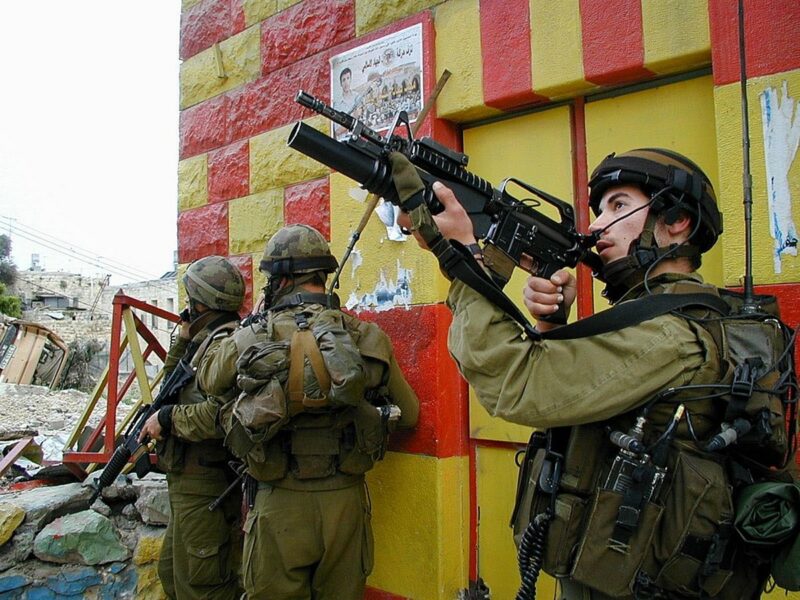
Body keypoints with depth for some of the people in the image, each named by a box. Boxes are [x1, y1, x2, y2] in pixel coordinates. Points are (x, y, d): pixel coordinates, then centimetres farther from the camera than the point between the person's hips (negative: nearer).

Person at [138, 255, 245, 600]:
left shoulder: (224, 343, -19)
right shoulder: (206, 339, 13)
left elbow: (220, 414, -32)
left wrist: (166, 418, -19)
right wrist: (183, 340, 14)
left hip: (204, 485, -11)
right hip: (188, 482, 11)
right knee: (171, 572, 24)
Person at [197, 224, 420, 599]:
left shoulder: (253, 337, -9)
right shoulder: (368, 337, -4)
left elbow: (208, 380, 11)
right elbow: (409, 415, 6)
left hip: (280, 503, -2)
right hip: (345, 500, 2)